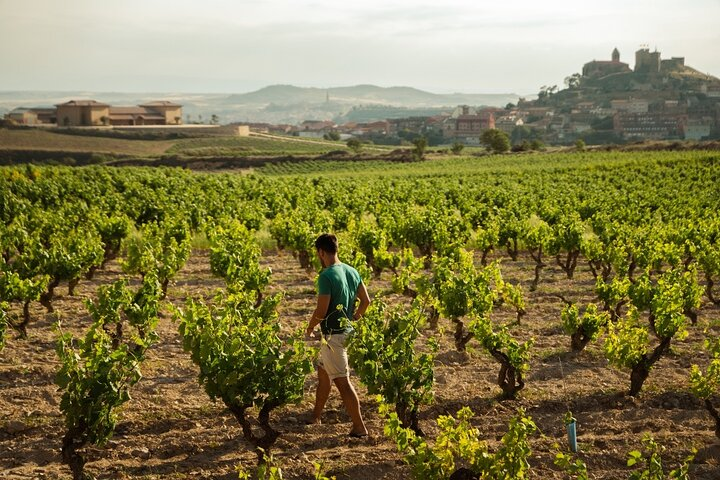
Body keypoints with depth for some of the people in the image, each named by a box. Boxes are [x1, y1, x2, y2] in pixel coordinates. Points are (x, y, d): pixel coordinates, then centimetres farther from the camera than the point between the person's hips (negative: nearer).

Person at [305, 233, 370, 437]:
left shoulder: (326, 276, -20)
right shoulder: (352, 271, 5)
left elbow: (322, 310, -21)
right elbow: (366, 300, 9)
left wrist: (310, 328, -3)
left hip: (333, 335, -9)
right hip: (347, 331, 9)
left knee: (342, 381, -4)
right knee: (323, 373, 22)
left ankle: (359, 427, -2)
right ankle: (315, 416, 34)